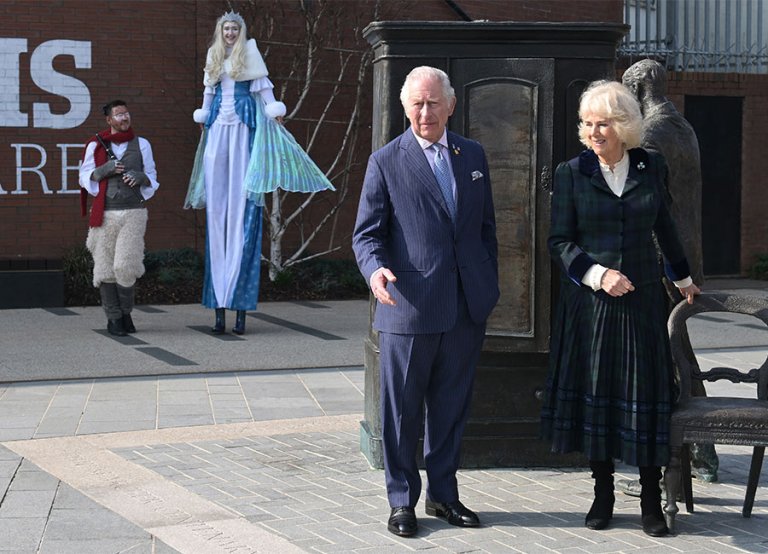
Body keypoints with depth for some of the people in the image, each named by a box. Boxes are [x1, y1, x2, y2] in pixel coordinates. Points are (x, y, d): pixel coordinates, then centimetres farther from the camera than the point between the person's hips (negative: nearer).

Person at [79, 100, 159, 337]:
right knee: (106, 267, -2)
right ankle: (113, 318, 9)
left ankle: (126, 312, 11)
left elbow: (151, 177, 15)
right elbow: (85, 177, 11)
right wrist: (104, 170, -8)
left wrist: (140, 177, -7)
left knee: (125, 265, -10)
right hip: (105, 213, 0)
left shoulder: (141, 144, 10)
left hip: (134, 212, 0)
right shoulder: (95, 146, 7)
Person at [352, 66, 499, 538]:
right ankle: (402, 501, 15)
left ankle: (443, 493, 25)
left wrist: (490, 287, 13)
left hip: (468, 307, 4)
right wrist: (375, 268, -24)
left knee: (452, 407, 13)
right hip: (410, 308, -4)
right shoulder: (386, 162, -2)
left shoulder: (473, 156, 11)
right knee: (402, 410, 3)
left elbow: (486, 227, 16)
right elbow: (367, 233, -3)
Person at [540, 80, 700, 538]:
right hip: (588, 302, -1)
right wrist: (597, 274, -16)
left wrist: (683, 277, 29)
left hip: (641, 300, 1)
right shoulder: (571, 173, -1)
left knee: (645, 393, 0)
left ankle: (652, 500, 9)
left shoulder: (651, 167, 4)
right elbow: (560, 241, -1)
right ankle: (603, 494, 17)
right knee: (593, 392, 4)